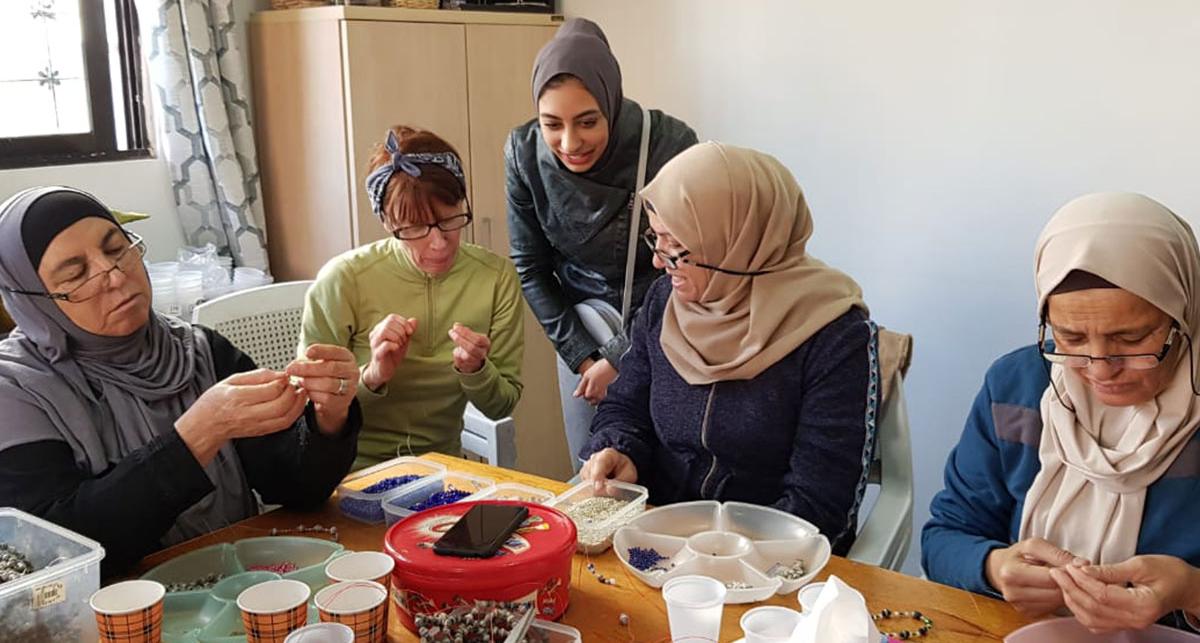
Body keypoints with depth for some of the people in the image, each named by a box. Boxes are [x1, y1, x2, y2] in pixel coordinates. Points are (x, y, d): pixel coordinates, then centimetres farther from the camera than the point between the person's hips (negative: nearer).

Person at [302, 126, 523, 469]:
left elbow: (501, 406, 2)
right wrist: (371, 377, -22)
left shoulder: (497, 277, -5)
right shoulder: (343, 280, -12)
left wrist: (475, 371, -17)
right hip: (356, 472, -1)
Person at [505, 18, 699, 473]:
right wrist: (581, 356, -7)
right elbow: (531, 268, -3)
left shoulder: (670, 145, -24)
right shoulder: (524, 153, -15)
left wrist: (620, 359, -13)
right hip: (582, 323, 3)